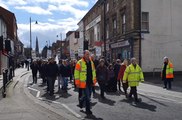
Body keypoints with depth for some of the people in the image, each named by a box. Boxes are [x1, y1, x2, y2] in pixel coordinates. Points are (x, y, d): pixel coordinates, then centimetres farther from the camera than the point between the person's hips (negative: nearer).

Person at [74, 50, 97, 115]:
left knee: (88, 95, 15)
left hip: (90, 82, 6)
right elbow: (76, 73, -9)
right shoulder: (80, 63, -9)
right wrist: (77, 83, -11)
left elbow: (93, 72, 18)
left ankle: (81, 100, 43)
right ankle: (88, 110, 12)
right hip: (84, 83, -6)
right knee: (87, 96, -2)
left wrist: (94, 80, 14)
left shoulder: (91, 62, 11)